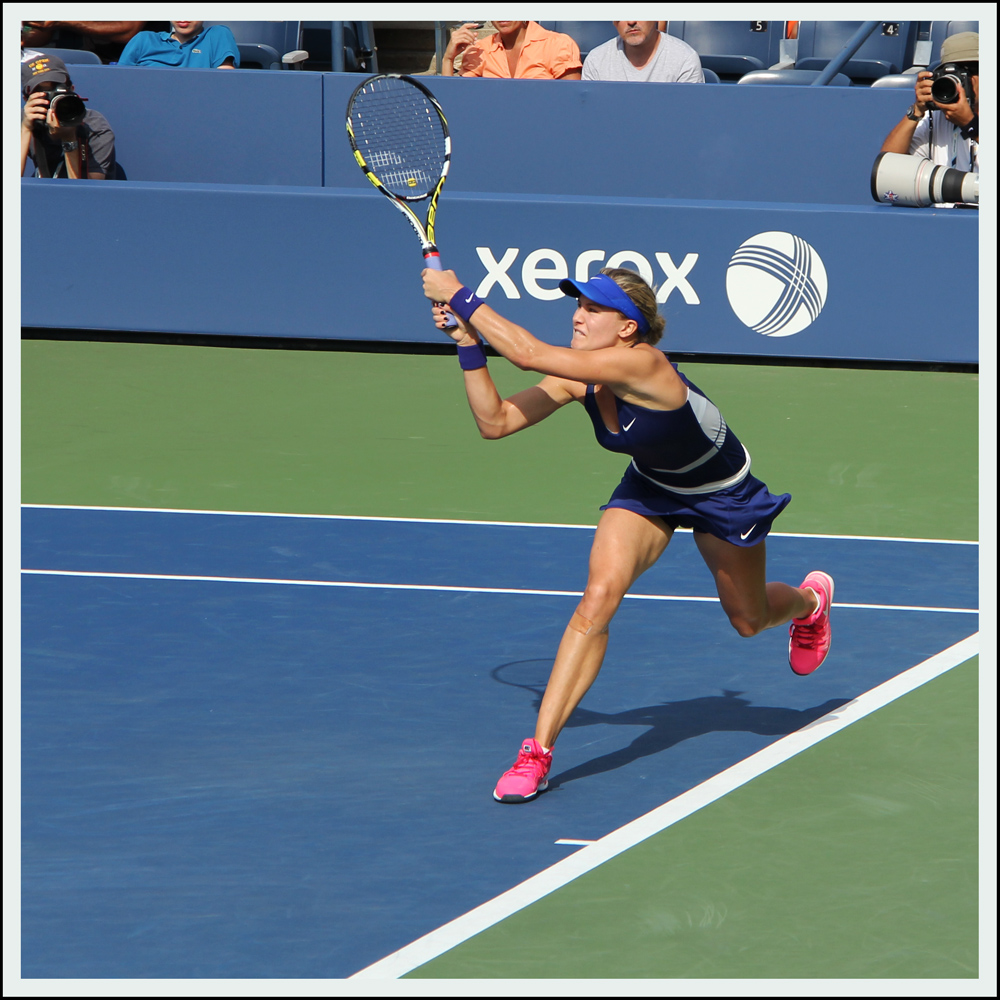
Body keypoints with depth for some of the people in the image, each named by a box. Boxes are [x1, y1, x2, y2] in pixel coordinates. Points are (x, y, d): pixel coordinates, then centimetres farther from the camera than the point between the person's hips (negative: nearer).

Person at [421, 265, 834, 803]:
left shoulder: (641, 365, -41)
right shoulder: (579, 377, -20)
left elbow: (528, 352, -47)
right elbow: (495, 421, -20)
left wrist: (459, 296, -40)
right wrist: (469, 344, -27)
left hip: (721, 492, -4)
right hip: (650, 487, 4)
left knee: (748, 620, 17)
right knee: (599, 595, -21)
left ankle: (810, 600, 57)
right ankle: (537, 752, -21)